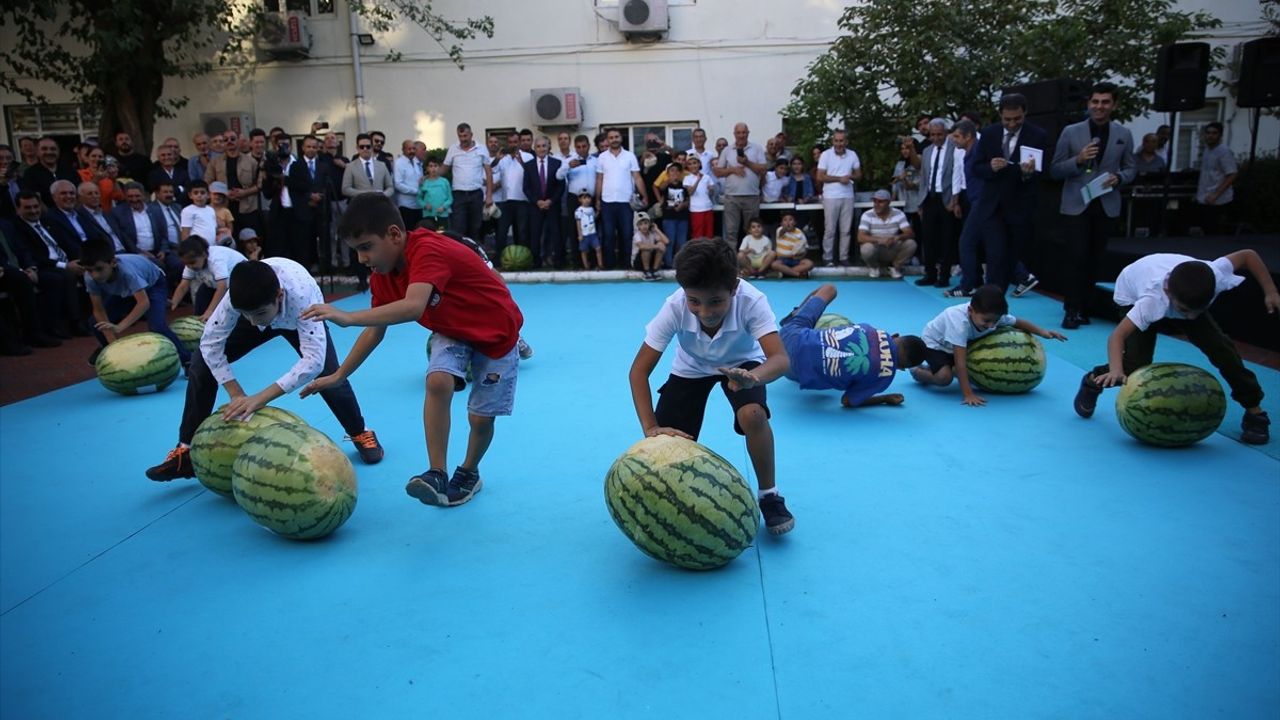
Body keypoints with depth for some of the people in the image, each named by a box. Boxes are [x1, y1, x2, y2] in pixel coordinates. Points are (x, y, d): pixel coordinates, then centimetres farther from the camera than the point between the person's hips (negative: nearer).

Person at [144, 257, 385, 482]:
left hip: (300, 319, -2)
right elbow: (210, 342, -27)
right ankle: (187, 451, 2)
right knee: (203, 362, -11)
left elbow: (314, 359, -52)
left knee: (328, 374, -22)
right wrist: (237, 395, -34)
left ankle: (361, 434, 8)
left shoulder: (301, 296, -47)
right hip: (262, 308, 3)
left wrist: (261, 398, -55)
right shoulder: (238, 294, -38)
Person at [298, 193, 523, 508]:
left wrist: (347, 317, -56)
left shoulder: (428, 250, -34)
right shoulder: (383, 275, -8)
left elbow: (413, 307, -51)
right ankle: (437, 473, -15)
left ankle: (469, 473, 28)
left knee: (481, 418, -2)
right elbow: (375, 331, 3)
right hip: (453, 332, 6)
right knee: (437, 381, -24)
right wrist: (338, 375, 4)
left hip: (495, 332, -5)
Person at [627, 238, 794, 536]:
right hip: (692, 368, 1)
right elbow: (639, 370, -29)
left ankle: (769, 495, -6)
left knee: (753, 415, -32)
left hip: (741, 364, -1)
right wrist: (651, 428, -40)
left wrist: (753, 377, -68)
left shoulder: (751, 301, -37)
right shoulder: (675, 307, -34)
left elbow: (780, 358, -46)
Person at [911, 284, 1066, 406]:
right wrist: (968, 395, -43)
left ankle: (936, 369, 17)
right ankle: (918, 372, 2)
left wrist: (1042, 331, -18)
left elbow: (1019, 322, -2)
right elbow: (960, 362, -42)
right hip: (933, 343, -8)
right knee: (944, 377, -30)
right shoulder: (960, 322, -42)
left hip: (956, 345, 8)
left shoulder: (994, 315, -22)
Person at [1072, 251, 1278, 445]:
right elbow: (1117, 335, -51)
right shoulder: (1152, 300, -47)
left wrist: (1270, 292, -17)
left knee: (1219, 346, -10)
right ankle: (1092, 382, 11)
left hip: (1183, 295, 4)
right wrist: (1116, 370, -66)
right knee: (1135, 366, -19)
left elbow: (1248, 255, -18)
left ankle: (1254, 410, 5)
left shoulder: (1216, 276, -37)